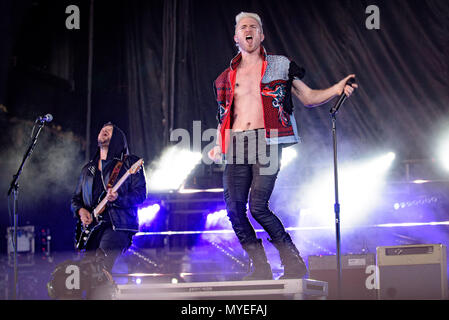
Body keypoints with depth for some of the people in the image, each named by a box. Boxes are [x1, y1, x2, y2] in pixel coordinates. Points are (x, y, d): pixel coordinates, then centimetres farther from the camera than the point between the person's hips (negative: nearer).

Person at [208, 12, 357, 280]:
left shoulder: (281, 67, 11)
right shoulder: (227, 78, 18)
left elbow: (308, 98, 12)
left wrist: (336, 90, -4)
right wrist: (219, 148, 12)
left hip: (266, 142, -4)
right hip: (236, 146, 4)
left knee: (258, 206, -17)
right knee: (234, 208, -5)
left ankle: (294, 263, -3)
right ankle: (261, 268, 7)